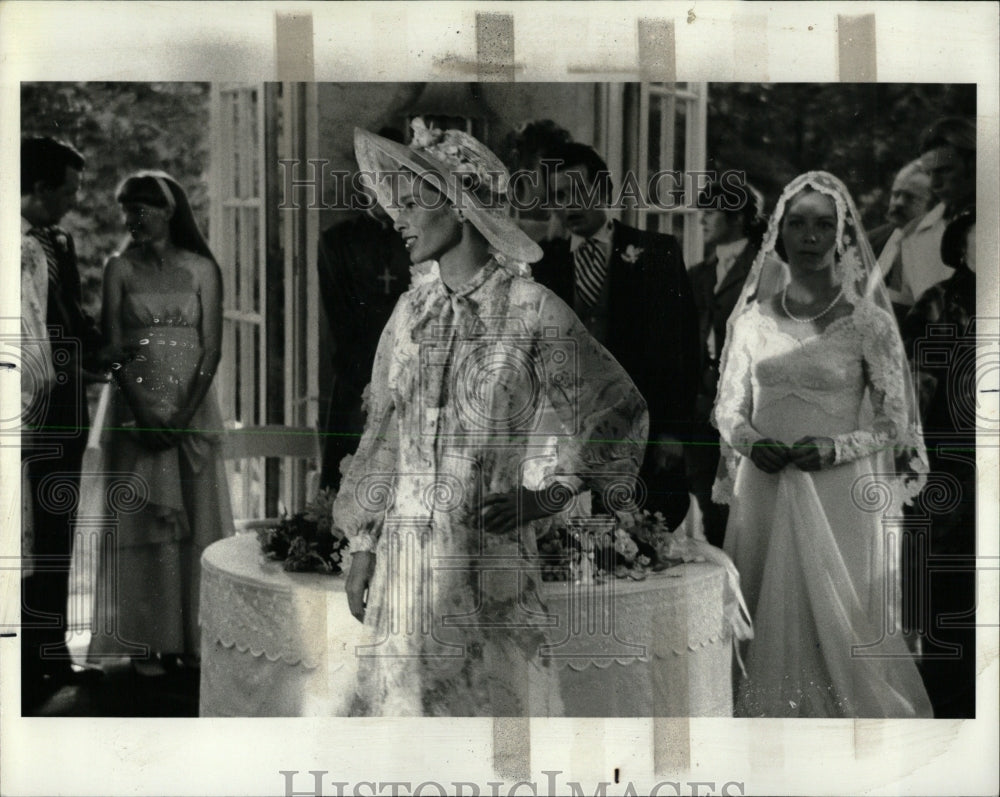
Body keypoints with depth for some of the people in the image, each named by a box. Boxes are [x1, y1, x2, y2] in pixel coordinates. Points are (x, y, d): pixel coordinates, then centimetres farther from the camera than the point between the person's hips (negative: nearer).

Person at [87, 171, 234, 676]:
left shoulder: (201, 269, 3)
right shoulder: (120, 269, 5)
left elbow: (212, 346, -1)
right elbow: (112, 345, 0)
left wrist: (184, 413, -12)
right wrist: (142, 411, -12)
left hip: (192, 409, 0)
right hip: (136, 410, 0)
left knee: (196, 519, 1)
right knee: (142, 521, 0)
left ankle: (193, 637, 9)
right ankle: (148, 640, 5)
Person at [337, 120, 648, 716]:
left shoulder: (532, 310, -7)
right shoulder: (410, 311, 7)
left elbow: (618, 409, 3)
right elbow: (383, 432, 13)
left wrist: (551, 494, -3)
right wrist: (363, 544, 11)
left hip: (490, 551, -4)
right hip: (404, 551, 5)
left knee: (492, 698, 1)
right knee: (402, 696, 9)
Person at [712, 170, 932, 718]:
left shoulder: (867, 322, -3)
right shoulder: (753, 317, 6)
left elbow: (894, 423, 0)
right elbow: (728, 408, 13)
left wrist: (836, 448, -16)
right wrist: (752, 442, -8)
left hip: (839, 495, -3)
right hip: (763, 493, 3)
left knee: (837, 625, 1)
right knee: (765, 624, 7)